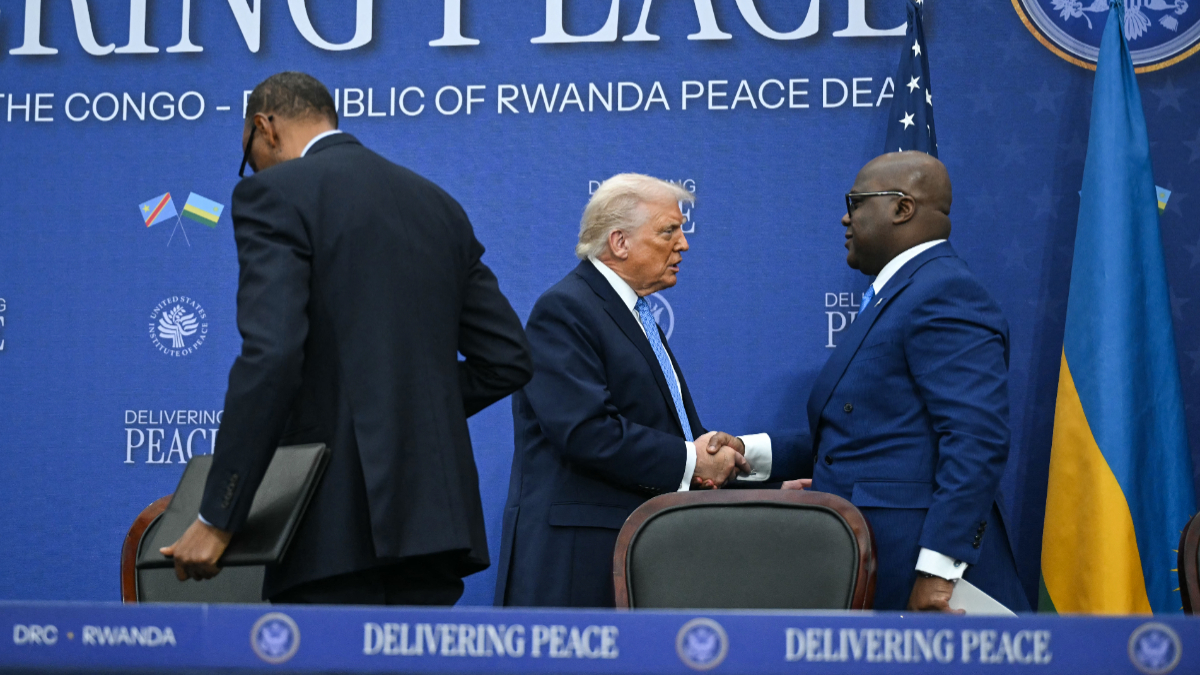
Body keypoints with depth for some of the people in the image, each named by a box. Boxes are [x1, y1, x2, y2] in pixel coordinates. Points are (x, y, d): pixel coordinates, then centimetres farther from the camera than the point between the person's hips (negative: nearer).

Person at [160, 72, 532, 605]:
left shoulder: (275, 193, -4)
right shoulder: (437, 203, 18)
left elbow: (270, 358, -16)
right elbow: (508, 359, 15)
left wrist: (217, 520, -13)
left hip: (338, 525, -7)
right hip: (436, 516, 7)